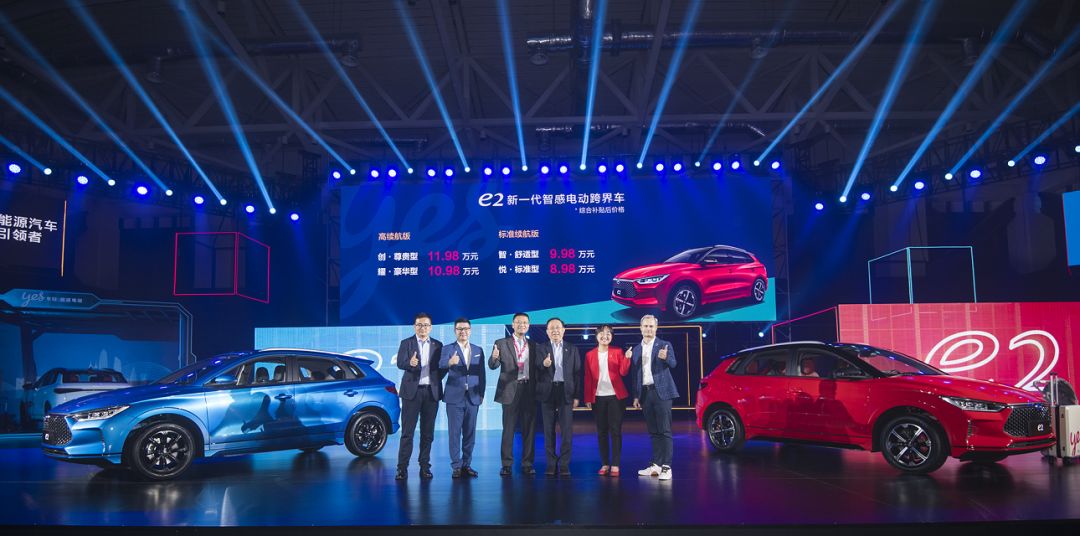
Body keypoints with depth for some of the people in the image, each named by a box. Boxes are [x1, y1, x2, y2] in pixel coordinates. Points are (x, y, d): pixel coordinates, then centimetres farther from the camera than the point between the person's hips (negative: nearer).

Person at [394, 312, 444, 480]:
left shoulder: (438, 345, 10)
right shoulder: (406, 343, 3)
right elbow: (400, 363, -13)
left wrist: (436, 380, -5)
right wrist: (410, 363, -32)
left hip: (431, 392, 2)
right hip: (412, 391, -2)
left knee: (428, 432, 5)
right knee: (407, 431, -2)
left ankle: (425, 466, 12)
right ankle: (402, 467, 1)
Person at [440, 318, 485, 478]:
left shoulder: (478, 350, 10)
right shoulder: (448, 349, -1)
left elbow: (481, 373, 11)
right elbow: (441, 364, -20)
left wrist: (481, 393, 4)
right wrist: (450, 362, -42)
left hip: (473, 397, 3)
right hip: (455, 397, -3)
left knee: (470, 433, 6)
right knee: (454, 433, -1)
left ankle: (467, 464, 15)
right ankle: (456, 466, 6)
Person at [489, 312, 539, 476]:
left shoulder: (533, 345, 12)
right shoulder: (502, 343, 4)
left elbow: (536, 369, 11)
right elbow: (493, 366, -5)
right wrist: (494, 357, -27)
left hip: (529, 390, 2)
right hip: (511, 390, -2)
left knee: (529, 429, 4)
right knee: (508, 429, 1)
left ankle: (527, 464, 11)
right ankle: (506, 464, 6)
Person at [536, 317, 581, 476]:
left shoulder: (572, 349, 10)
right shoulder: (541, 349, 7)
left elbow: (577, 373, 7)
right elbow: (536, 373, -1)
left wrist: (577, 396, -1)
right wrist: (543, 365, -23)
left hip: (566, 392, 0)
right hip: (547, 392, 0)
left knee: (567, 431, -3)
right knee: (549, 431, 4)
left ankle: (564, 465, 4)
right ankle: (551, 464, 11)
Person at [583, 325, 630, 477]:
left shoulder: (617, 351, 4)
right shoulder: (590, 355, 7)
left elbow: (623, 372, -7)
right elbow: (587, 378, 5)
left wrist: (627, 357, -22)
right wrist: (587, 398, 0)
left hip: (615, 396, -1)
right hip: (598, 397, 2)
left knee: (615, 430, -1)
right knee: (601, 431, 5)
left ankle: (615, 465, 3)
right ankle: (605, 464, 12)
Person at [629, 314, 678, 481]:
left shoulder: (665, 345, 0)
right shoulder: (636, 350, 13)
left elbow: (673, 364, -16)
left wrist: (666, 357, -38)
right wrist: (636, 396, 11)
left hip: (661, 391, -5)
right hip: (645, 393, 5)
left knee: (664, 430, -8)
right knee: (653, 431, 10)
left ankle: (666, 467, -9)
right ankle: (656, 465, 16)